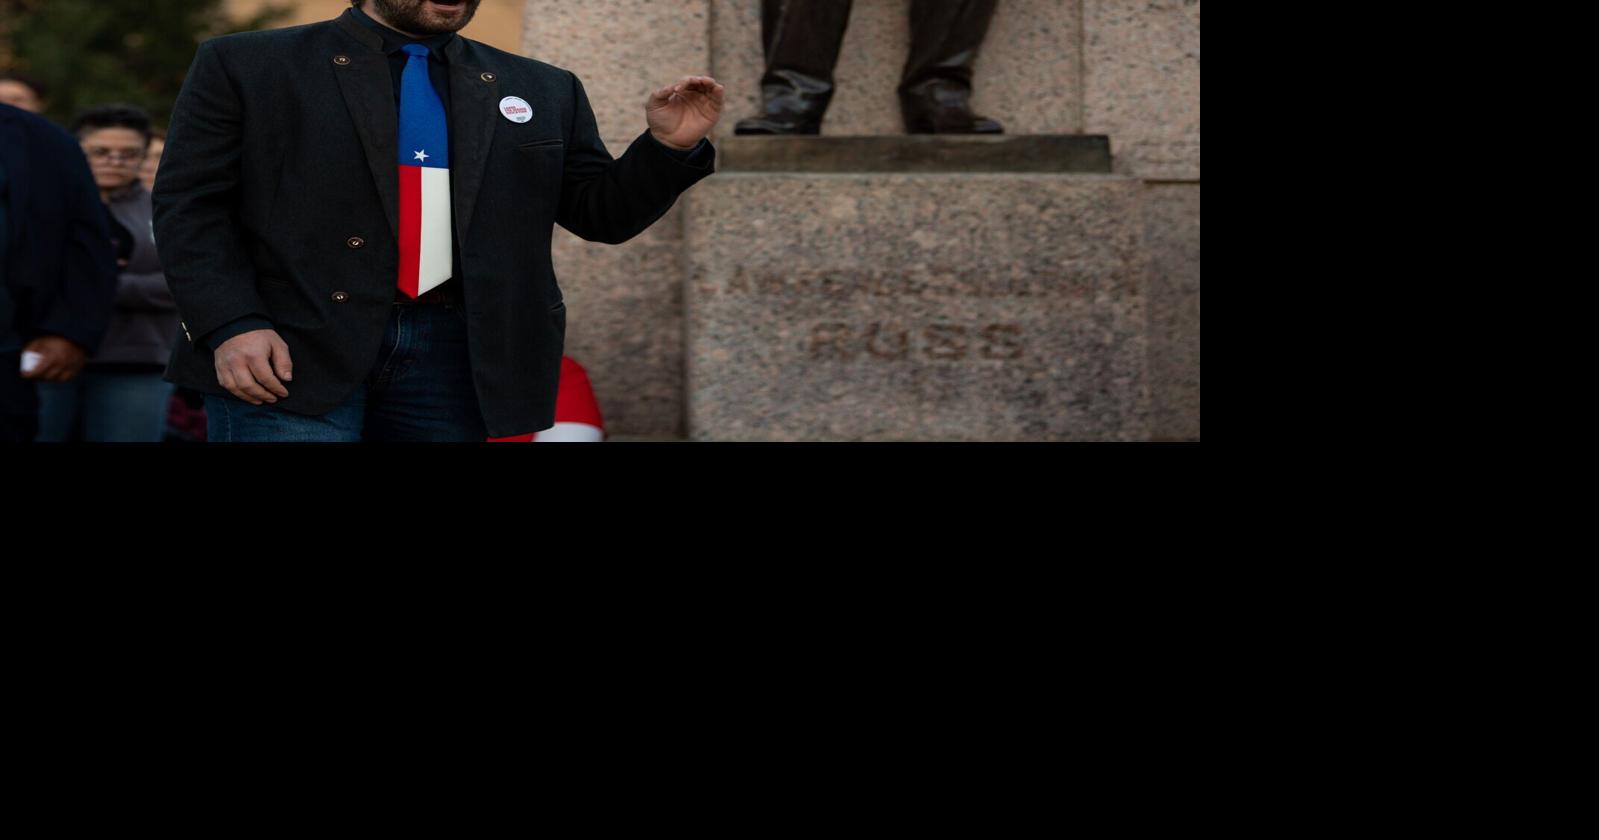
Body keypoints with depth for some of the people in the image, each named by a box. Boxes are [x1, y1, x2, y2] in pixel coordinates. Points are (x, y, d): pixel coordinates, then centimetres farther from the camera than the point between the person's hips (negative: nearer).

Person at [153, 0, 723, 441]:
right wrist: (231, 325, -13)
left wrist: (669, 147, 0)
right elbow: (190, 207, 1)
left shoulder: (543, 94, 17)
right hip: (294, 353, -3)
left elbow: (602, 212, 19)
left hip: (453, 366, 3)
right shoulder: (246, 68, 6)